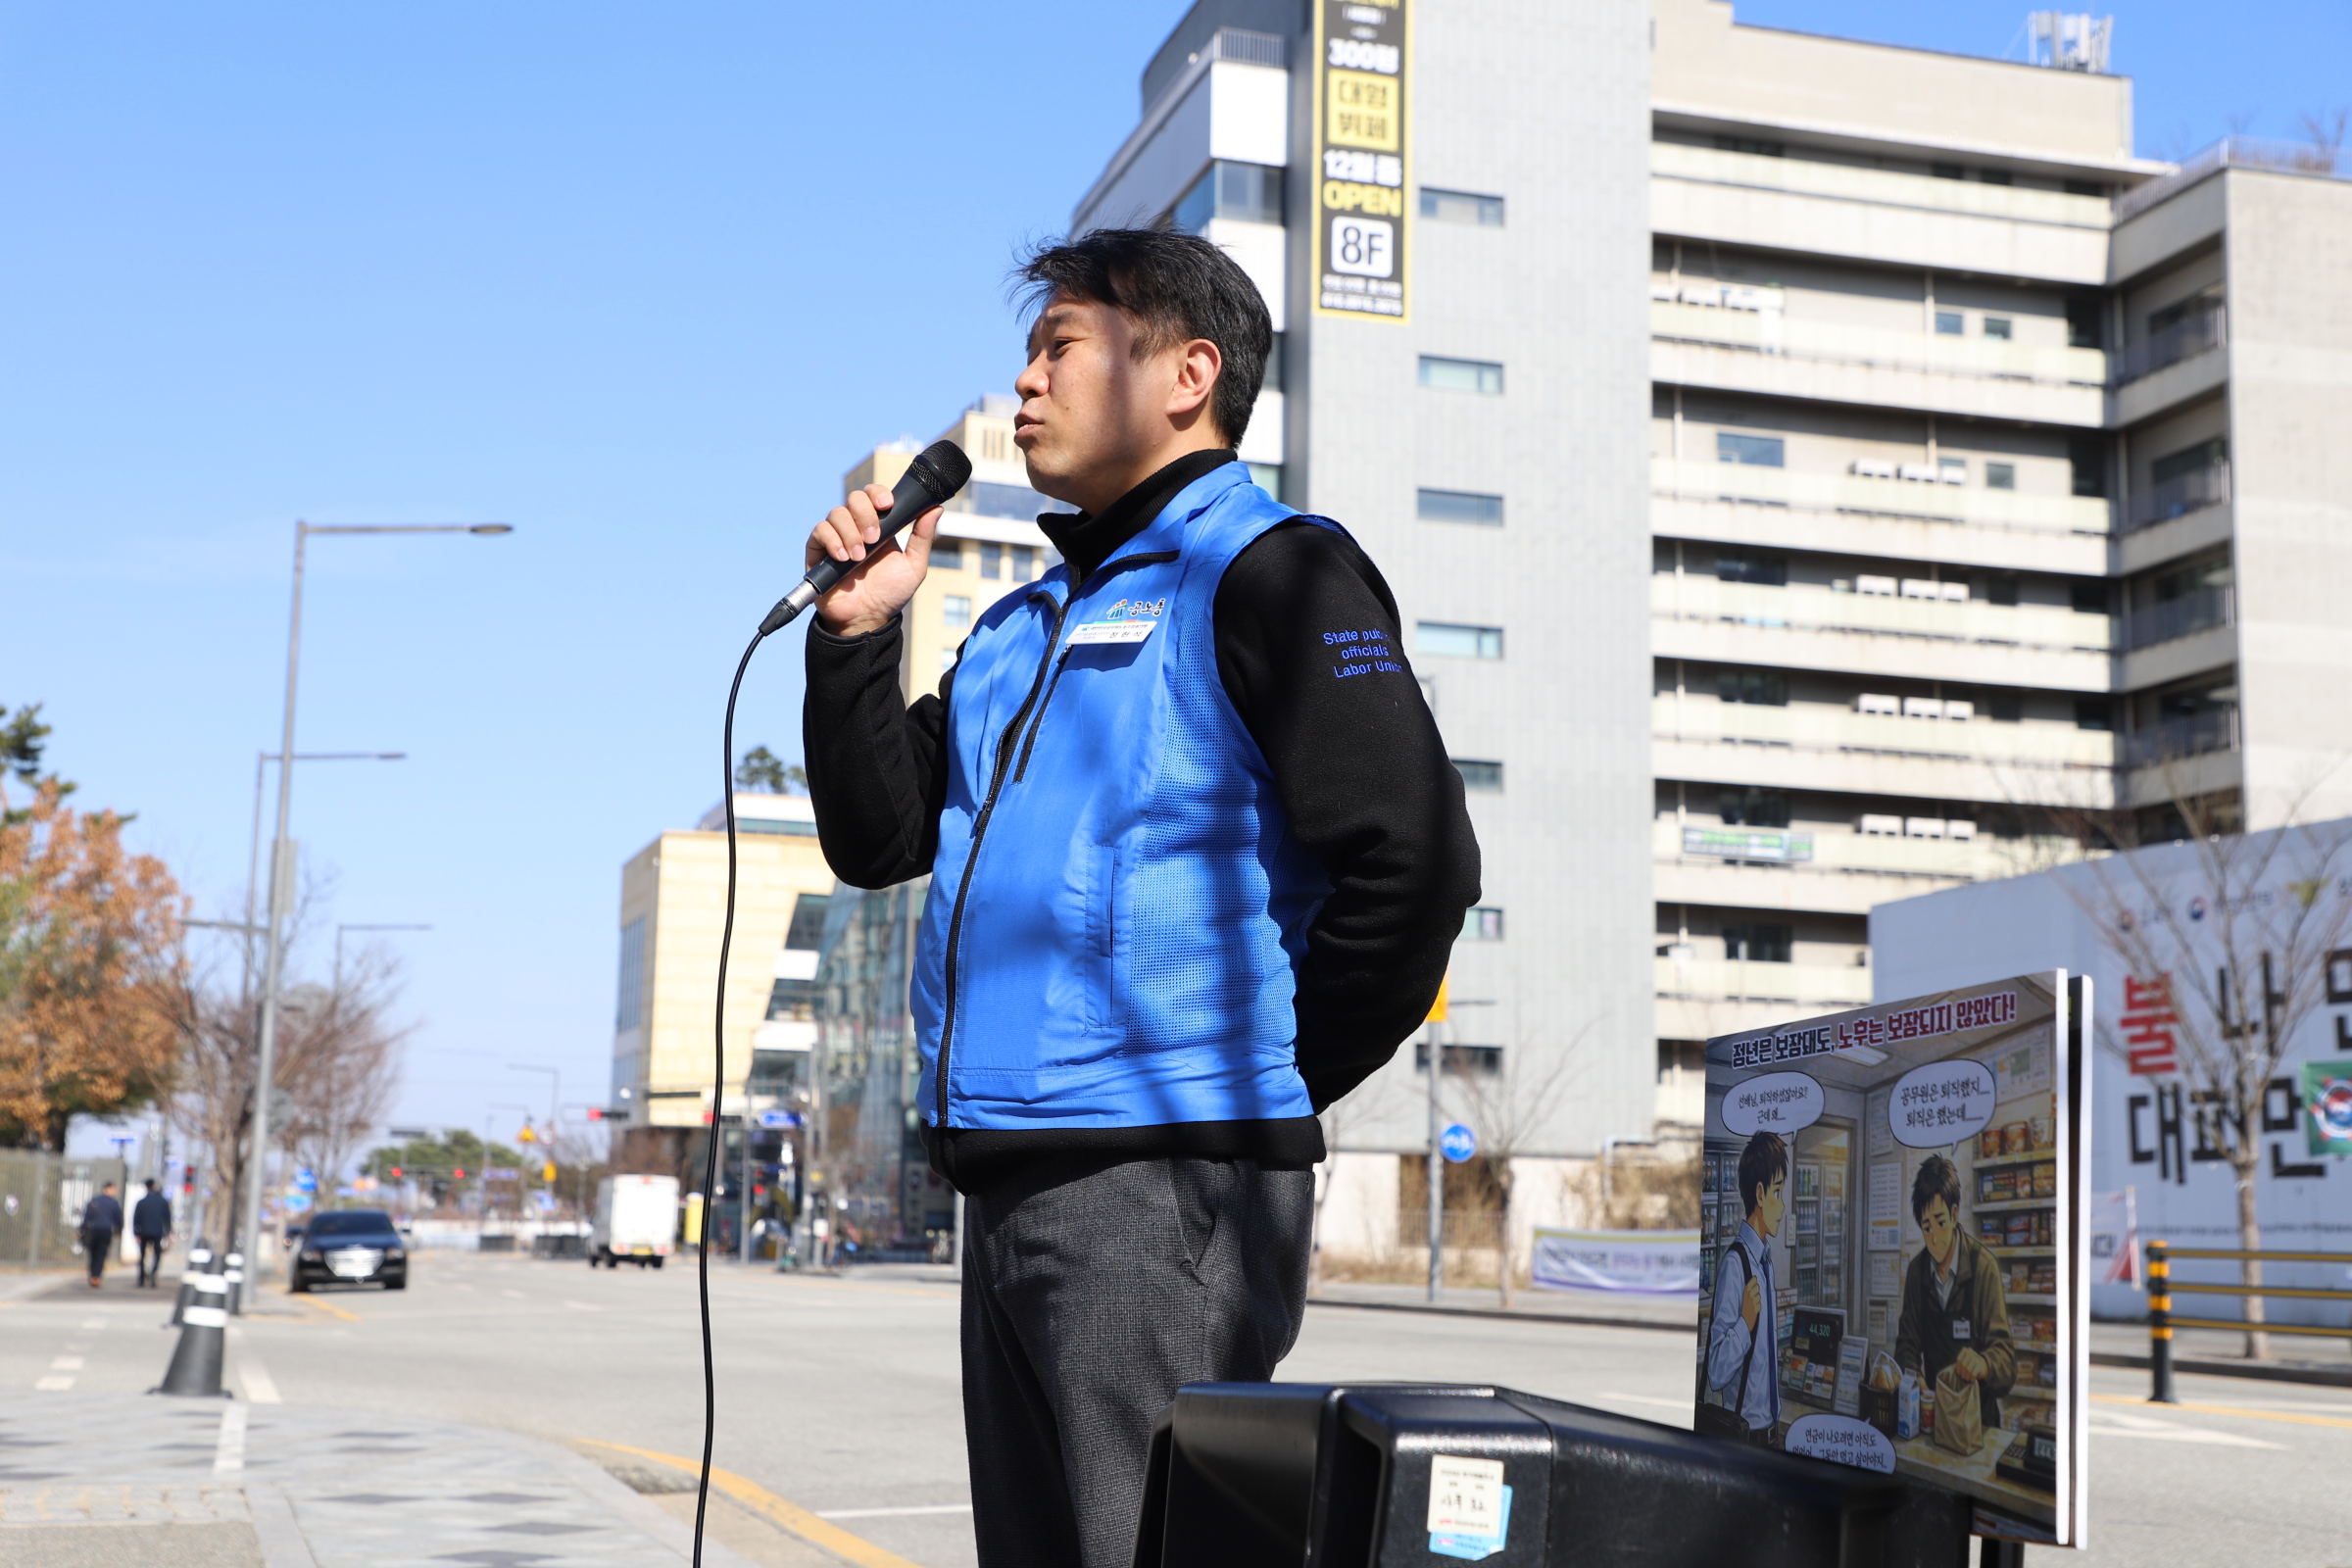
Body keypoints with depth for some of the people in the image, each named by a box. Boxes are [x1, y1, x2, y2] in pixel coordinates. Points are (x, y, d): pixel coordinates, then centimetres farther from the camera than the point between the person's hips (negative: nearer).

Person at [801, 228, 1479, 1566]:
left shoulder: (1267, 575, -6)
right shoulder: (1028, 624, 21)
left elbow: (1414, 863, -15)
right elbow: (879, 838, 19)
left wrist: (1269, 1083, -9)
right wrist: (857, 632, 8)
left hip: (1167, 1185, -8)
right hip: (1014, 1186, 9)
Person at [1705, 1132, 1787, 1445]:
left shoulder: (1766, 1259, 6)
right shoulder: (1735, 1264, -20)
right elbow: (1716, 1372, -24)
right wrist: (1746, 1321, -33)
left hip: (1770, 1427, 8)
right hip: (1745, 1432, -8)